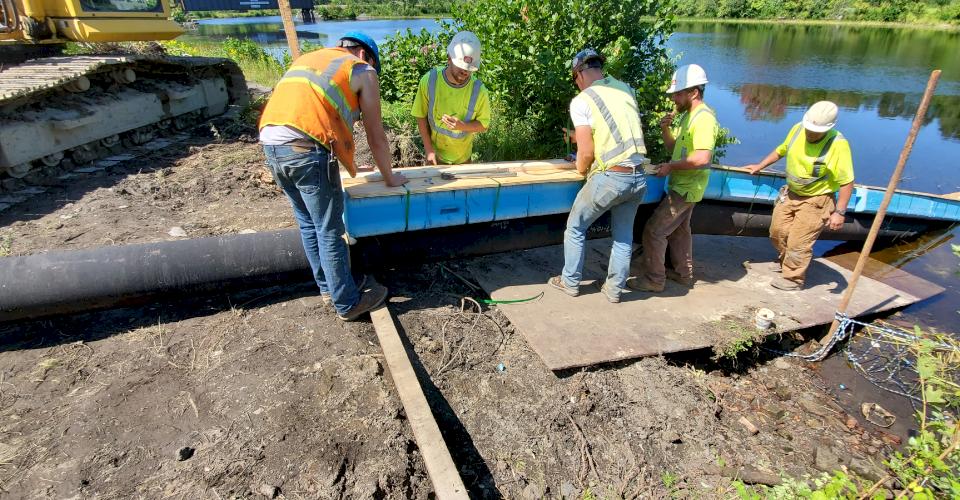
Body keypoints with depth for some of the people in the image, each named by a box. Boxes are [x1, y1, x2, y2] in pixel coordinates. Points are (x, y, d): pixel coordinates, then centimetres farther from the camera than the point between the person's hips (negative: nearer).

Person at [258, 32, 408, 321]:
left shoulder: (307, 58, 30)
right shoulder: (363, 71, 10)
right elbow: (376, 136, 9)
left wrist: (348, 166, 43)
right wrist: (390, 177, 23)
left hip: (271, 144, 7)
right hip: (306, 149, -7)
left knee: (308, 224, 20)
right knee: (330, 232, 4)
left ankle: (328, 287, 34)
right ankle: (348, 303, 17)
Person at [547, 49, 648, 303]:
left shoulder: (581, 101, -8)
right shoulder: (626, 89, 9)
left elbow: (586, 153, -12)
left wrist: (581, 170, 10)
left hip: (609, 178, -5)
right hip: (638, 177, 5)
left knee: (575, 228, 16)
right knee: (624, 236, 18)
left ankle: (570, 282, 27)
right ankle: (614, 289, 29)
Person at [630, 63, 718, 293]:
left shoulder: (704, 117, -21)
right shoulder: (687, 115, 10)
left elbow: (702, 158, -30)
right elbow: (674, 147, 15)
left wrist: (671, 166, -20)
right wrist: (665, 129, -2)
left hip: (685, 188, -10)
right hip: (682, 185, 10)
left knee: (654, 231, -7)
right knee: (679, 229, 22)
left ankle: (654, 279, 5)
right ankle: (683, 273, 37)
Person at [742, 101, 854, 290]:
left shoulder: (838, 144, -24)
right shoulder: (797, 129, -9)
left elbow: (847, 182, -21)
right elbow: (781, 150, 13)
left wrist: (839, 212, -23)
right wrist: (760, 166, 15)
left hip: (815, 200, -6)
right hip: (790, 193, 6)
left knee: (798, 242, -2)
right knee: (777, 232, 17)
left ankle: (793, 279, 18)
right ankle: (785, 260, 45)